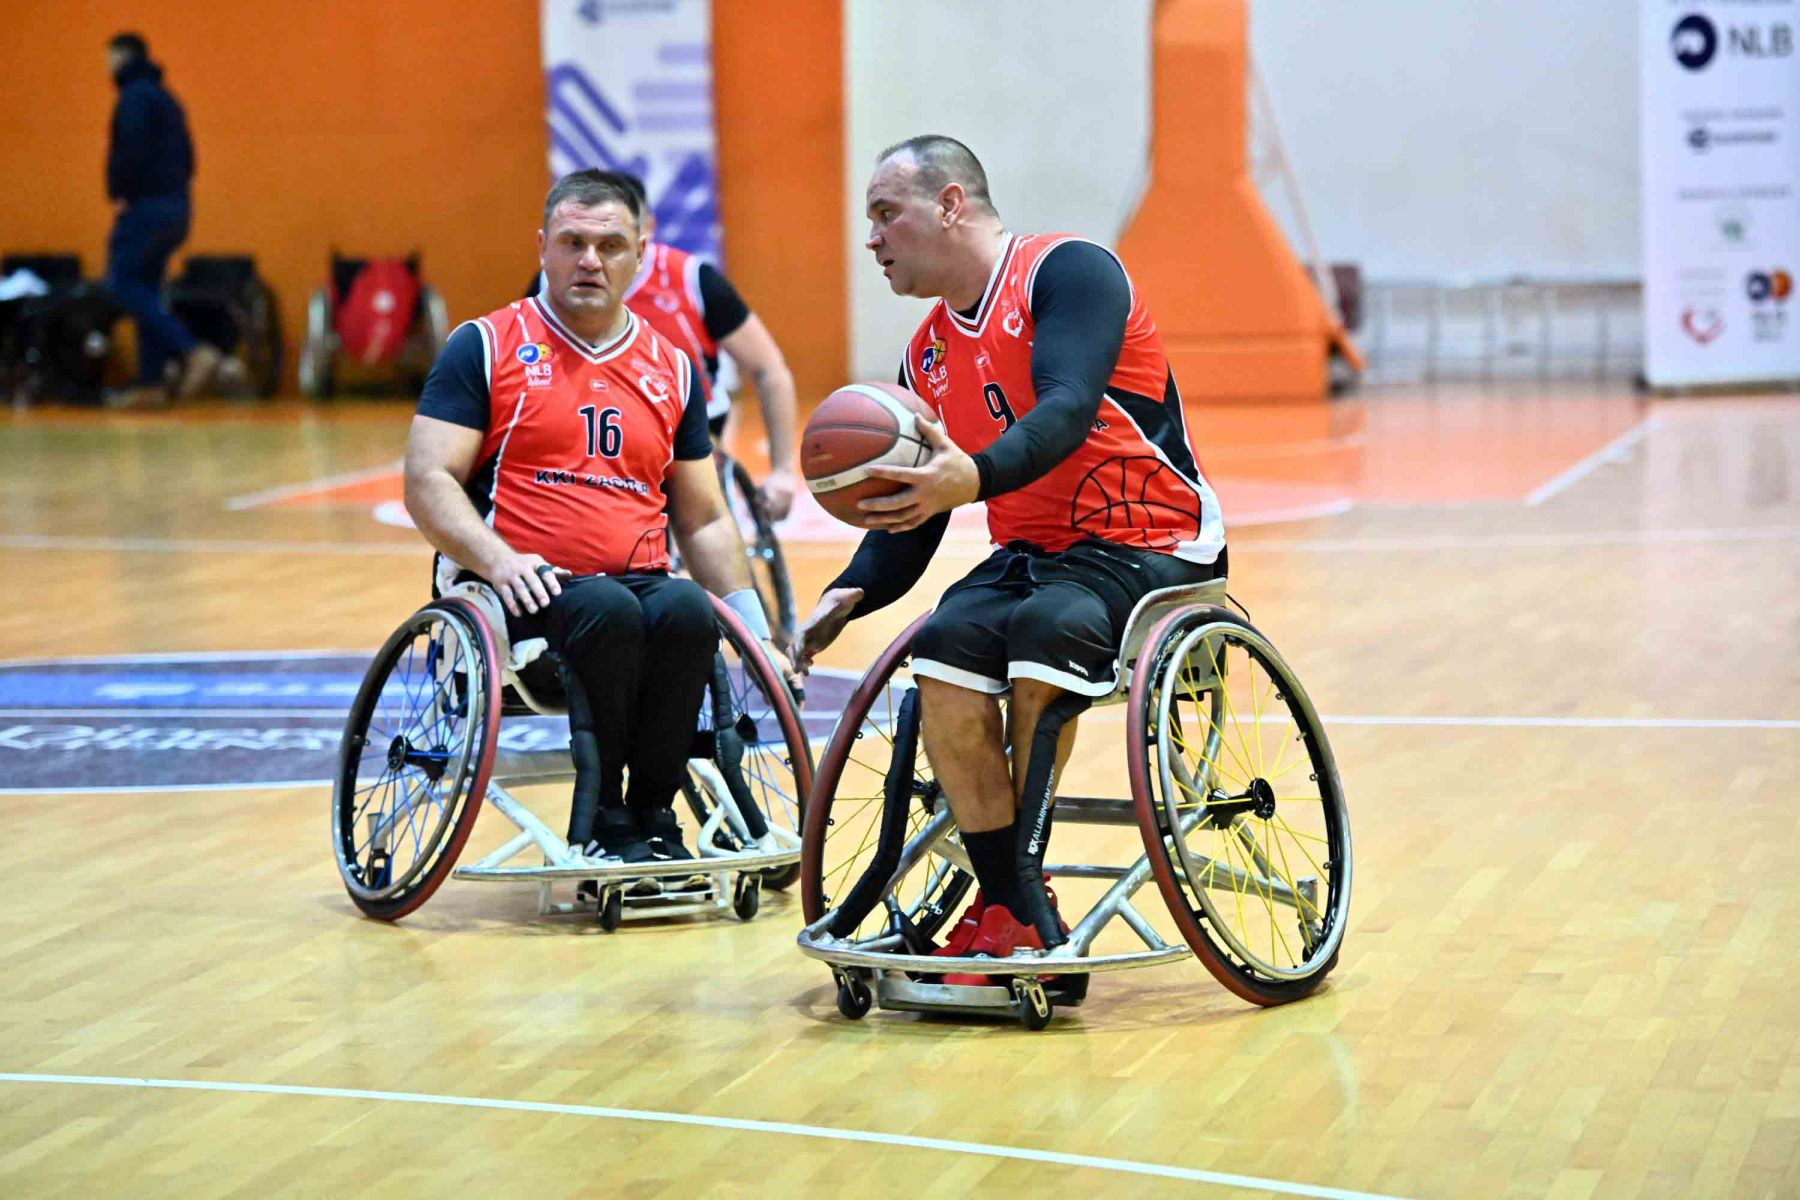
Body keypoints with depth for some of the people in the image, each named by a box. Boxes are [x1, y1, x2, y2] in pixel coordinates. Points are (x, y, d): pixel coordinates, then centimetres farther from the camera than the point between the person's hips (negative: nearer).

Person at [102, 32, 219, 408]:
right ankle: (150, 383, 8)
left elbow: (131, 149, -21)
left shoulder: (135, 95, -9)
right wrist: (176, 192, 14)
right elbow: (186, 155, 20)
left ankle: (194, 350, -24)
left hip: (145, 205, -10)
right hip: (175, 206, 10)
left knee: (122, 285, -11)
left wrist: (120, 194, -14)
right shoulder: (166, 98, 21)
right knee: (145, 290, 11)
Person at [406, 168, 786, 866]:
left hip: (640, 583, 3)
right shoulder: (486, 347, 6)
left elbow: (702, 520, 22)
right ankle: (600, 819, -21)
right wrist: (499, 559, -19)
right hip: (520, 595, -3)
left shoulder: (672, 371, 18)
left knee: (687, 610, -30)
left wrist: (752, 625, 10)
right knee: (608, 610, -34)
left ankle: (651, 814, -17)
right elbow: (427, 483, -3)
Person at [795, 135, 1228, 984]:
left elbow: (1066, 410, -26)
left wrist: (974, 477, -44)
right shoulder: (927, 355, 12)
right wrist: (851, 593, -5)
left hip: (1153, 547, -6)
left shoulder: (1066, 271, -10)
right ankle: (1009, 911, -19)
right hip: (1031, 554, 6)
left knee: (1046, 626, -35)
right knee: (944, 651, -23)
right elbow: (909, 513, 14)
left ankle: (1020, 897, -24)